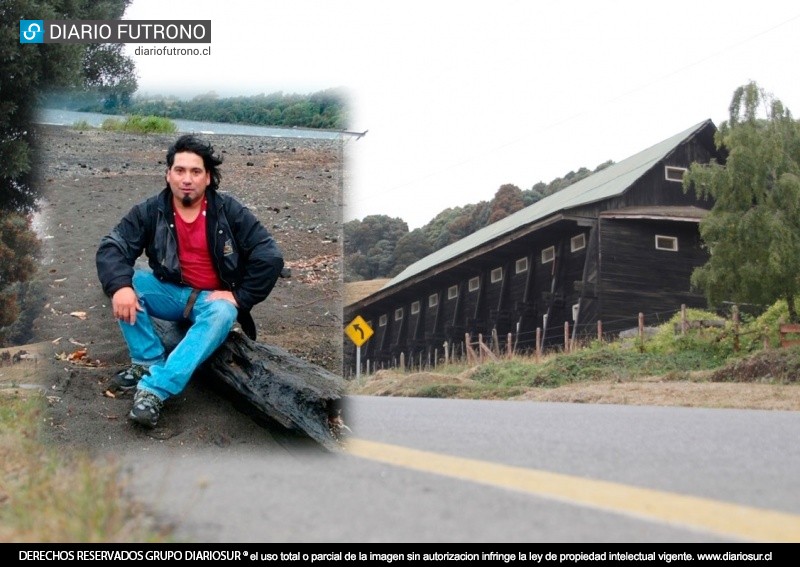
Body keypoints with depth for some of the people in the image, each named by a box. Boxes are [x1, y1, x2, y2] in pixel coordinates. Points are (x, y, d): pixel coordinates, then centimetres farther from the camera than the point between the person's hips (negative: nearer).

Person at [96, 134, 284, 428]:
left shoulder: (230, 211, -10)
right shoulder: (151, 211, -6)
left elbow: (270, 256, -13)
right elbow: (112, 246, -16)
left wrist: (239, 297, -17)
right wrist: (120, 286, -35)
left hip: (213, 298, -3)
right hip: (170, 292, 3)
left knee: (221, 315, -36)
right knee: (124, 280, -21)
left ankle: (154, 389, -42)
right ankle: (149, 362, -19)